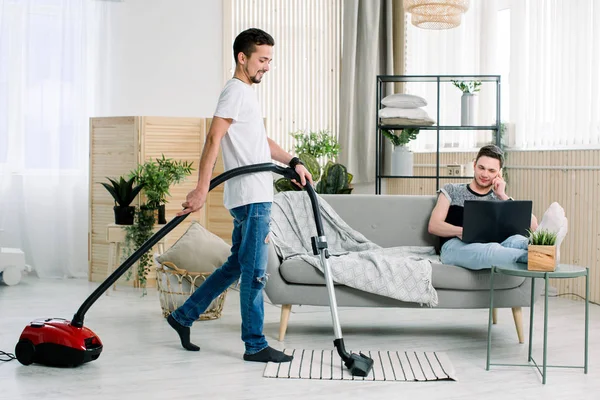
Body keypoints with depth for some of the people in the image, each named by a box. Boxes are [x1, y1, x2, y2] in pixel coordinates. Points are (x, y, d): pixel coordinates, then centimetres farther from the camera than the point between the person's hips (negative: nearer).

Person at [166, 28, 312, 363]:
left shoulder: (247, 93, 21)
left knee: (237, 266, 15)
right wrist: (202, 188, -29)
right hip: (251, 197, -10)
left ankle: (184, 316, 22)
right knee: (255, 273, -4)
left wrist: (293, 162, 15)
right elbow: (214, 138, -21)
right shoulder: (236, 91, -10)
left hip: (255, 196, 10)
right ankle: (256, 345, 3)